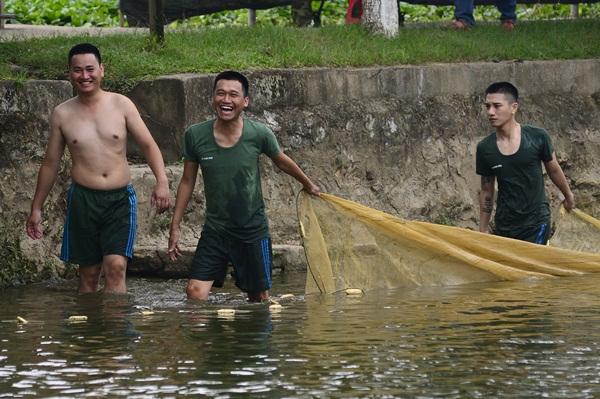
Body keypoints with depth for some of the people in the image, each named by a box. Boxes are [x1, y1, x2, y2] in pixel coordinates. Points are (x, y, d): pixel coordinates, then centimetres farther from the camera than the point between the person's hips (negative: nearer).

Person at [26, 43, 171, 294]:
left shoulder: (121, 105, 2)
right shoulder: (62, 114, 5)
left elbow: (148, 145, 4)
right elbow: (50, 164, 13)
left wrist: (162, 181, -12)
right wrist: (36, 208, 16)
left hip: (120, 198, -1)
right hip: (83, 198, 1)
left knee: (116, 266, -14)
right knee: (89, 273, 3)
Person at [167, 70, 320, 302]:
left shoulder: (259, 135, -11)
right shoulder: (195, 136, -8)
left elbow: (281, 161, 11)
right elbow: (187, 181, 6)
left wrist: (308, 184, 27)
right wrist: (175, 226, 6)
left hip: (253, 230, 0)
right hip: (215, 229, 0)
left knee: (259, 298, 7)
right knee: (195, 292, -15)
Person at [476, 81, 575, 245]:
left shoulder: (537, 137, -11)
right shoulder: (485, 149, -4)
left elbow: (554, 170, 7)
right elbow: (486, 192, 8)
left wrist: (568, 196, 23)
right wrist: (482, 231, 10)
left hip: (536, 224, -3)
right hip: (504, 227, 3)